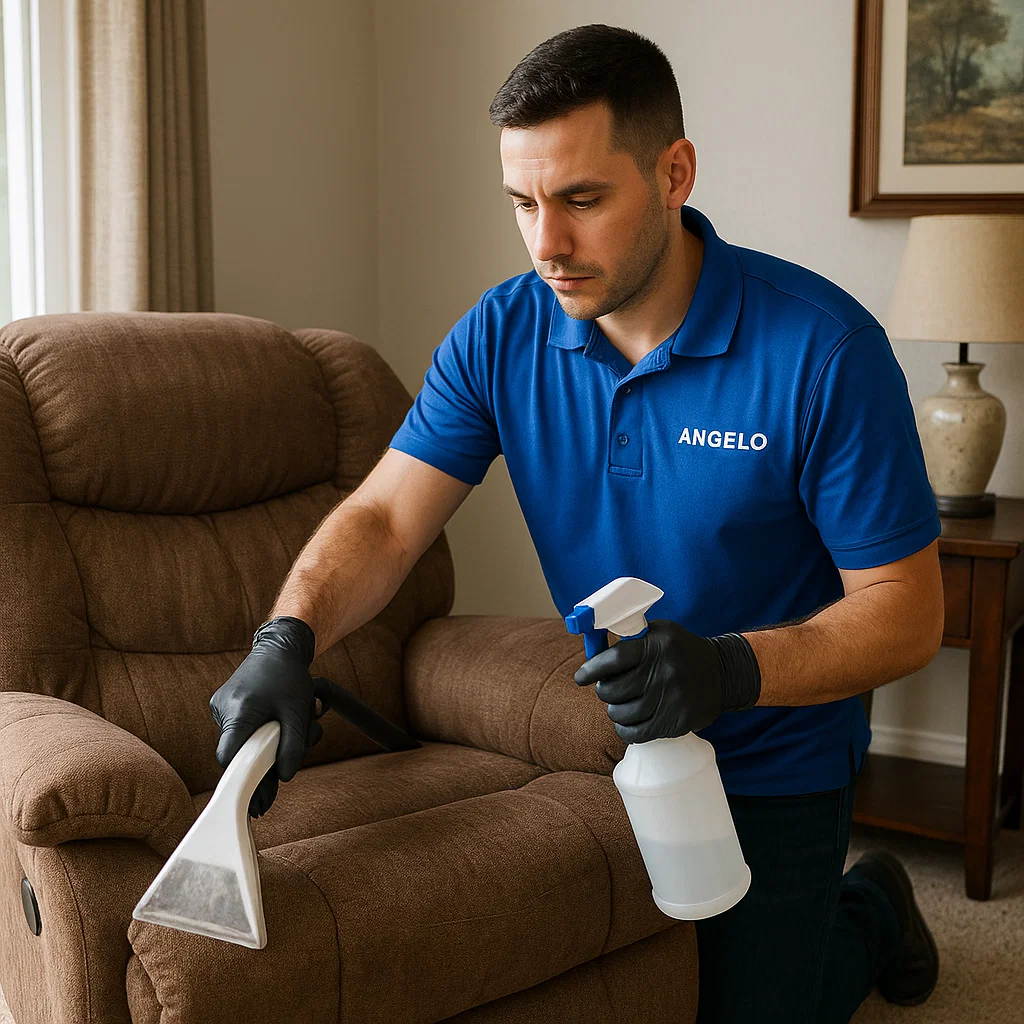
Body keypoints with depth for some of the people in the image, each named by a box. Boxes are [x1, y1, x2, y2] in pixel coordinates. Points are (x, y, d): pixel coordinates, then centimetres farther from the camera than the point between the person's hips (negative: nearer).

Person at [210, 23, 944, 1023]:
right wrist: (285, 640, -35)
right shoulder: (501, 336, -10)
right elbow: (384, 518, -15)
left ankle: (872, 911, 34)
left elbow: (907, 611, -19)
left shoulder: (822, 349, -23)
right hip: (609, 740, 4)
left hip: (777, 764, -4)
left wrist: (735, 669, -36)